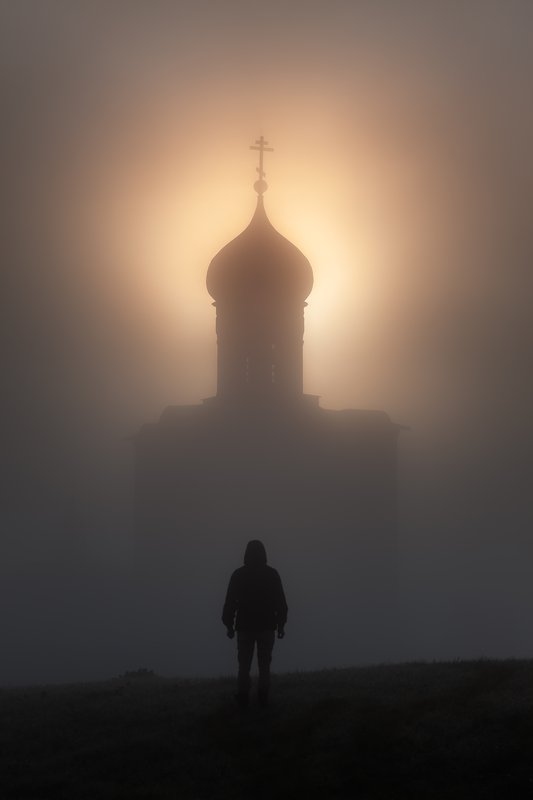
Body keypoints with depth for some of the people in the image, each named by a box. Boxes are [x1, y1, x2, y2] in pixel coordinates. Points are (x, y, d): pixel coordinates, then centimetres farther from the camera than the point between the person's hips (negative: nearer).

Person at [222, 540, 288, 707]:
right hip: (267, 626, 0)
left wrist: (229, 625, 3)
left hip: (245, 626, 0)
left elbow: (230, 602, -5)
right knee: (264, 664, 9)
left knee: (244, 664, 7)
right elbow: (280, 602, -3)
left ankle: (243, 698, 2)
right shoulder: (272, 574, -3)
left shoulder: (238, 574, -5)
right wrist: (281, 624, 5)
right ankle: (263, 698, 5)